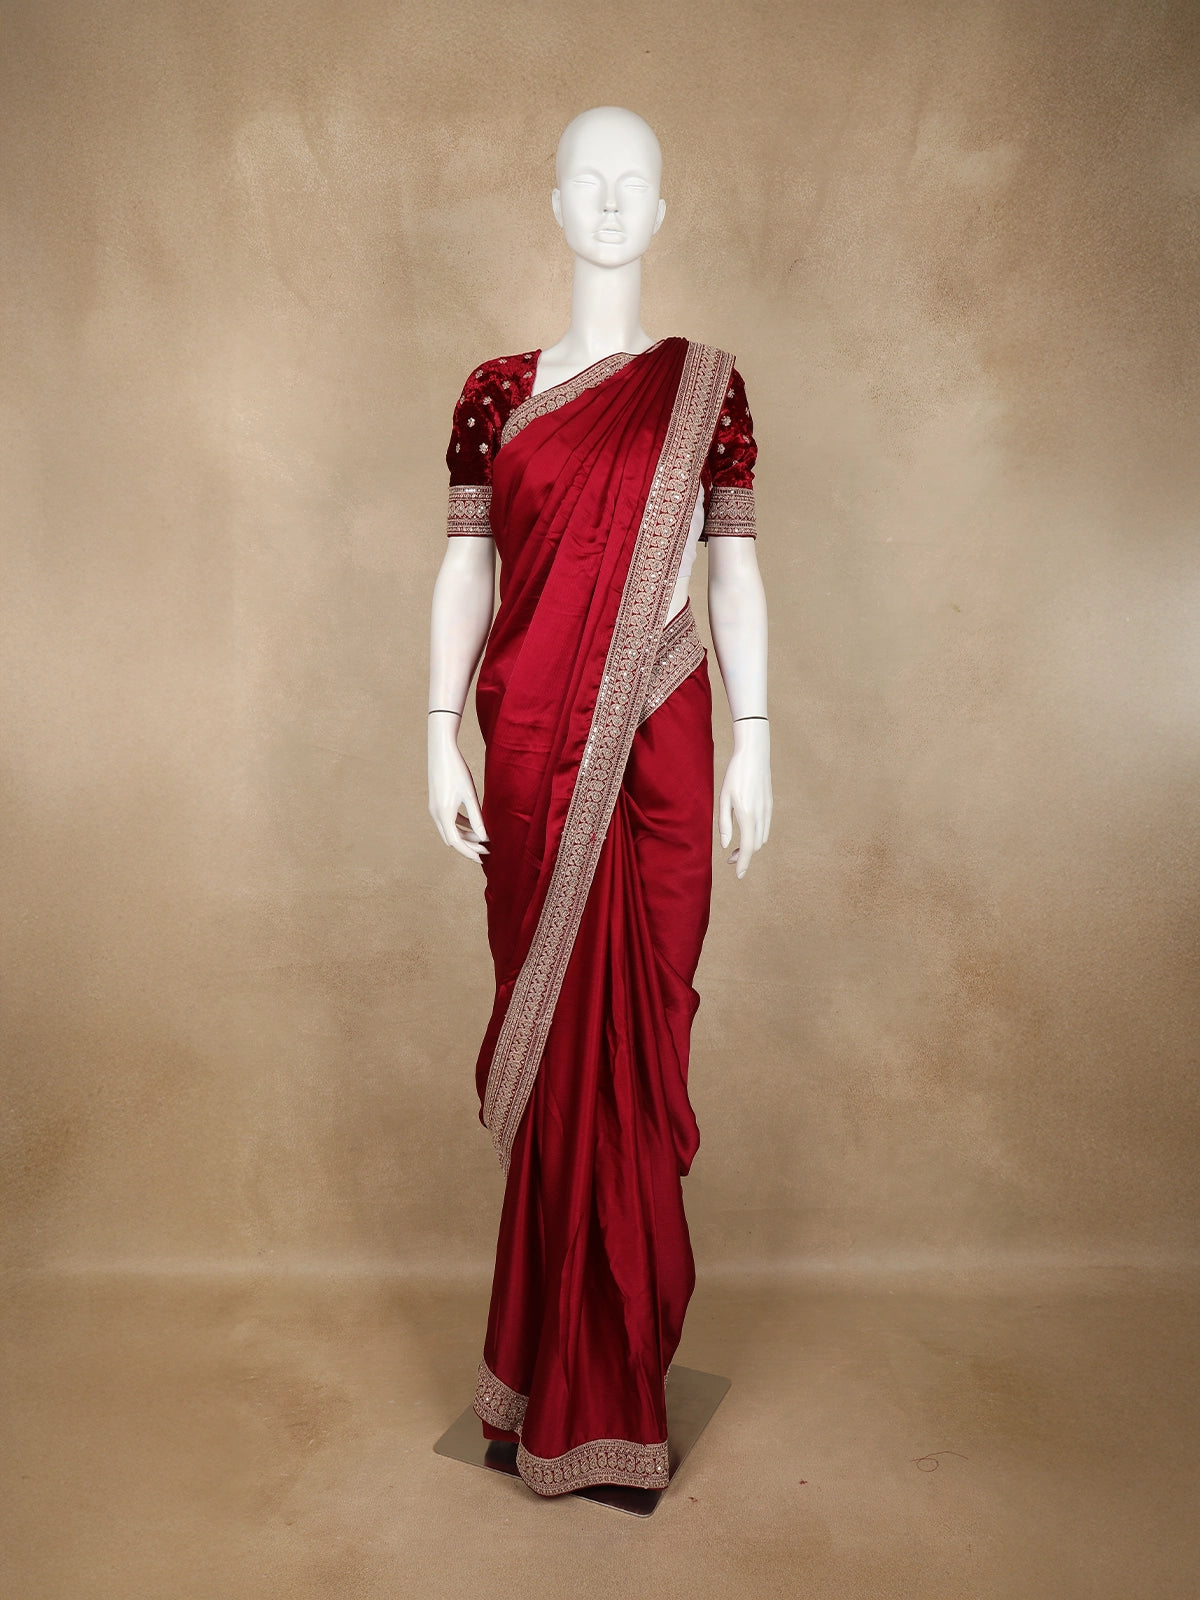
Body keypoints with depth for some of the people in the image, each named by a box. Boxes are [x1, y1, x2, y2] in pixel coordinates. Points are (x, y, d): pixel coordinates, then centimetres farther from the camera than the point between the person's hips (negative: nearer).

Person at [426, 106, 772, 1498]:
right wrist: (441, 740, -2)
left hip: (660, 743, 0)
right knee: (563, 1025, 7)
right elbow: (463, 571, 5)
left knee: (639, 1026, 4)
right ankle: (581, 1382, 27)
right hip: (533, 742, 0)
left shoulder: (708, 387, 8)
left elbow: (733, 569, 5)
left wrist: (754, 744, -1)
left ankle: (600, 1365, 26)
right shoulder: (495, 390, 9)